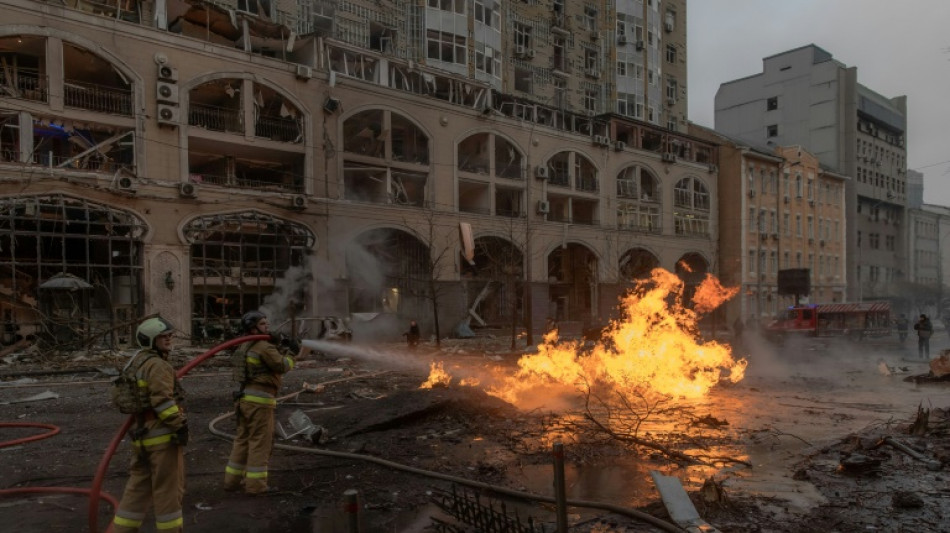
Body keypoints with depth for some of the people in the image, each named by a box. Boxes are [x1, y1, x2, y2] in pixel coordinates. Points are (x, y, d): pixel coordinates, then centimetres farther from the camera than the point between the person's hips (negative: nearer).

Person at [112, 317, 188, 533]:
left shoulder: (137, 362, 17)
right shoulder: (157, 365, -16)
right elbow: (162, 401, -25)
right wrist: (180, 425, -21)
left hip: (142, 434, 10)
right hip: (162, 435, -10)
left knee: (138, 487, 16)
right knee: (168, 487, 1)